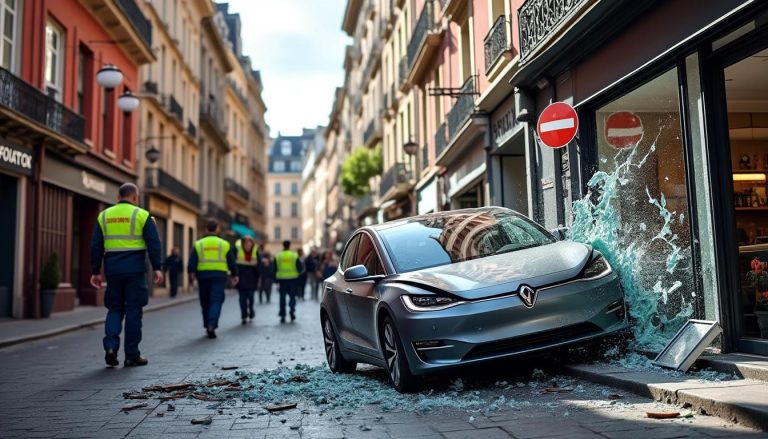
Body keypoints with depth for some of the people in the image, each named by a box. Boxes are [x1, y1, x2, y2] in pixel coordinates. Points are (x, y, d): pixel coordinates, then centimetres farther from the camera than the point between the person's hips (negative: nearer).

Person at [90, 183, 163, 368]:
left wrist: (95, 271, 12)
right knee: (133, 311, 2)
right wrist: (157, 268, -8)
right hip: (135, 270, -3)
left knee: (114, 309, 15)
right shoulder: (142, 215, 0)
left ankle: (110, 346, -3)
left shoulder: (104, 216, 11)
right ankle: (132, 356, 6)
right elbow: (154, 243, -8)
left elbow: (96, 246, 9)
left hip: (113, 270, 3)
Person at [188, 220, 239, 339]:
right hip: (219, 275, -1)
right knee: (216, 301, -4)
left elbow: (192, 262, -2)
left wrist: (191, 274, -2)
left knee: (205, 302, 14)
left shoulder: (198, 244, 6)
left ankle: (207, 326, 22)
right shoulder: (225, 244, 5)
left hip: (203, 275, 2)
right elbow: (232, 262, 8)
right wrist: (234, 275, 18)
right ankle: (212, 325, -22)